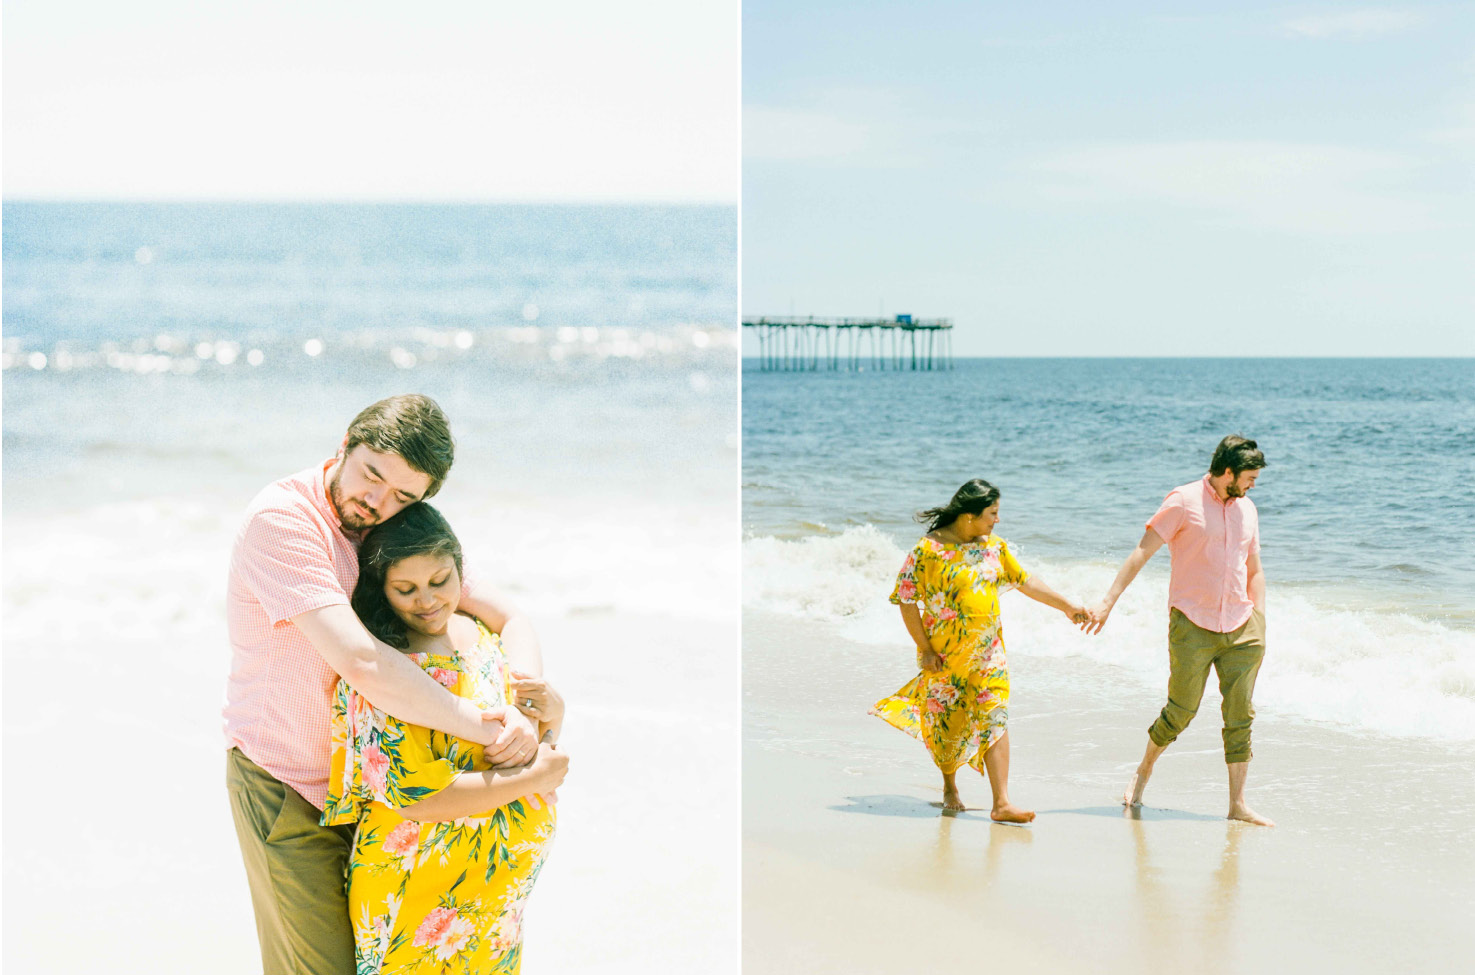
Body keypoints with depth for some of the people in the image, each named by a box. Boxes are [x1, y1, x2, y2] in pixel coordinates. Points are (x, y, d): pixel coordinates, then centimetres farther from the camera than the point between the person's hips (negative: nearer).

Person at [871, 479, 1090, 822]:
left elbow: (1025, 581, 14)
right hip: (945, 654, -4)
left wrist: (1067, 606, 13)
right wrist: (924, 649, -12)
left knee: (994, 718, -8)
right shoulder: (929, 549, -13)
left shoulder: (994, 546, 5)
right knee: (948, 725, 8)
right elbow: (906, 600, -11)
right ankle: (949, 786, 35)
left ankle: (1002, 803, -12)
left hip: (987, 651, 4)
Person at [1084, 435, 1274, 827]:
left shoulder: (1246, 509, 13)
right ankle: (1144, 769, 25)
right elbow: (1142, 552, -7)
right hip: (1192, 627, -5)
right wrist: (1108, 602, -12)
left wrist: (1259, 626, 13)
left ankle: (1238, 804, 4)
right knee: (1180, 711, -2)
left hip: (1240, 630, 5)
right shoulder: (1184, 502, -5)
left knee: (1240, 716, 0)